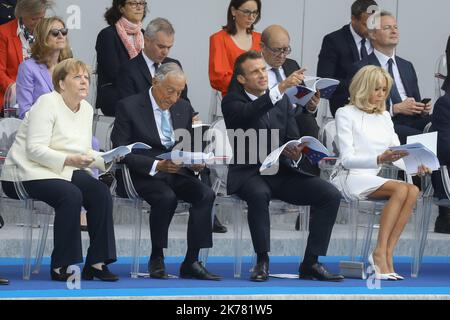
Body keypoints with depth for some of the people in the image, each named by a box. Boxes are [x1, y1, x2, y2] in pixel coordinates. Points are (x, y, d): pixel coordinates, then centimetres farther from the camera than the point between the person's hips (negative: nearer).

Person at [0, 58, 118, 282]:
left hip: (63, 171, 7)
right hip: (30, 172, -7)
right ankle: (60, 267, -25)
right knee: (71, 195, -33)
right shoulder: (47, 103, -11)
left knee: (101, 192, -19)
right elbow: (35, 149, -19)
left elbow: (84, 151, 16)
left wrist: (105, 161, -5)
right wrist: (68, 160, -30)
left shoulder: (86, 109, 13)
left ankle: (96, 262, -16)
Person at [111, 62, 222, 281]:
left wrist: (195, 162, -5)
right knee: (167, 197, -35)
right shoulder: (129, 107, -5)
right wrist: (157, 165, -23)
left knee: (206, 194, -23)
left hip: (177, 172, 5)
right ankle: (156, 259, -17)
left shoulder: (183, 107, 14)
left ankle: (191, 262, -21)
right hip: (142, 175, -5)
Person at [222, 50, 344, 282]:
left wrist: (295, 153, -14)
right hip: (249, 173, -5)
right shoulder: (232, 102, -2)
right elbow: (249, 114, -26)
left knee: (331, 195, -16)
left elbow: (293, 138, 11)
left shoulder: (282, 100, 15)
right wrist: (281, 88, -37)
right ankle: (262, 261, -26)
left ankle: (311, 263, -13)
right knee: (259, 194, -40)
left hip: (282, 172, 5)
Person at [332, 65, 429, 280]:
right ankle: (380, 253, -33)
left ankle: (386, 254, -32)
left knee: (413, 190, -26)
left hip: (373, 179, 6)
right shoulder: (346, 114, 1)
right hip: (350, 179, -6)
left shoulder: (384, 117, 22)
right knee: (401, 189, -30)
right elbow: (347, 159, -9)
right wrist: (379, 159, -25)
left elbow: (398, 154, 15)